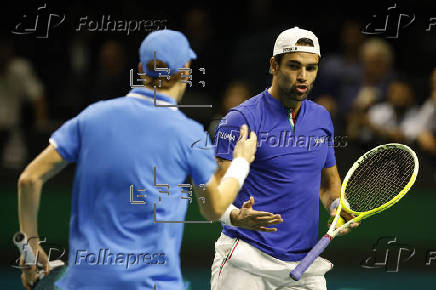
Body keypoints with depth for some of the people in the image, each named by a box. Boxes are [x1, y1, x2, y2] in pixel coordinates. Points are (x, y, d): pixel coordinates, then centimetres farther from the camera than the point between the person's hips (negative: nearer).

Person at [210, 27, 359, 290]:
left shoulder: (322, 118, 12)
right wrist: (235, 216, -33)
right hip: (247, 259, -5)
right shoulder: (241, 119, -9)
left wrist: (337, 206, 3)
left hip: (305, 261, 5)